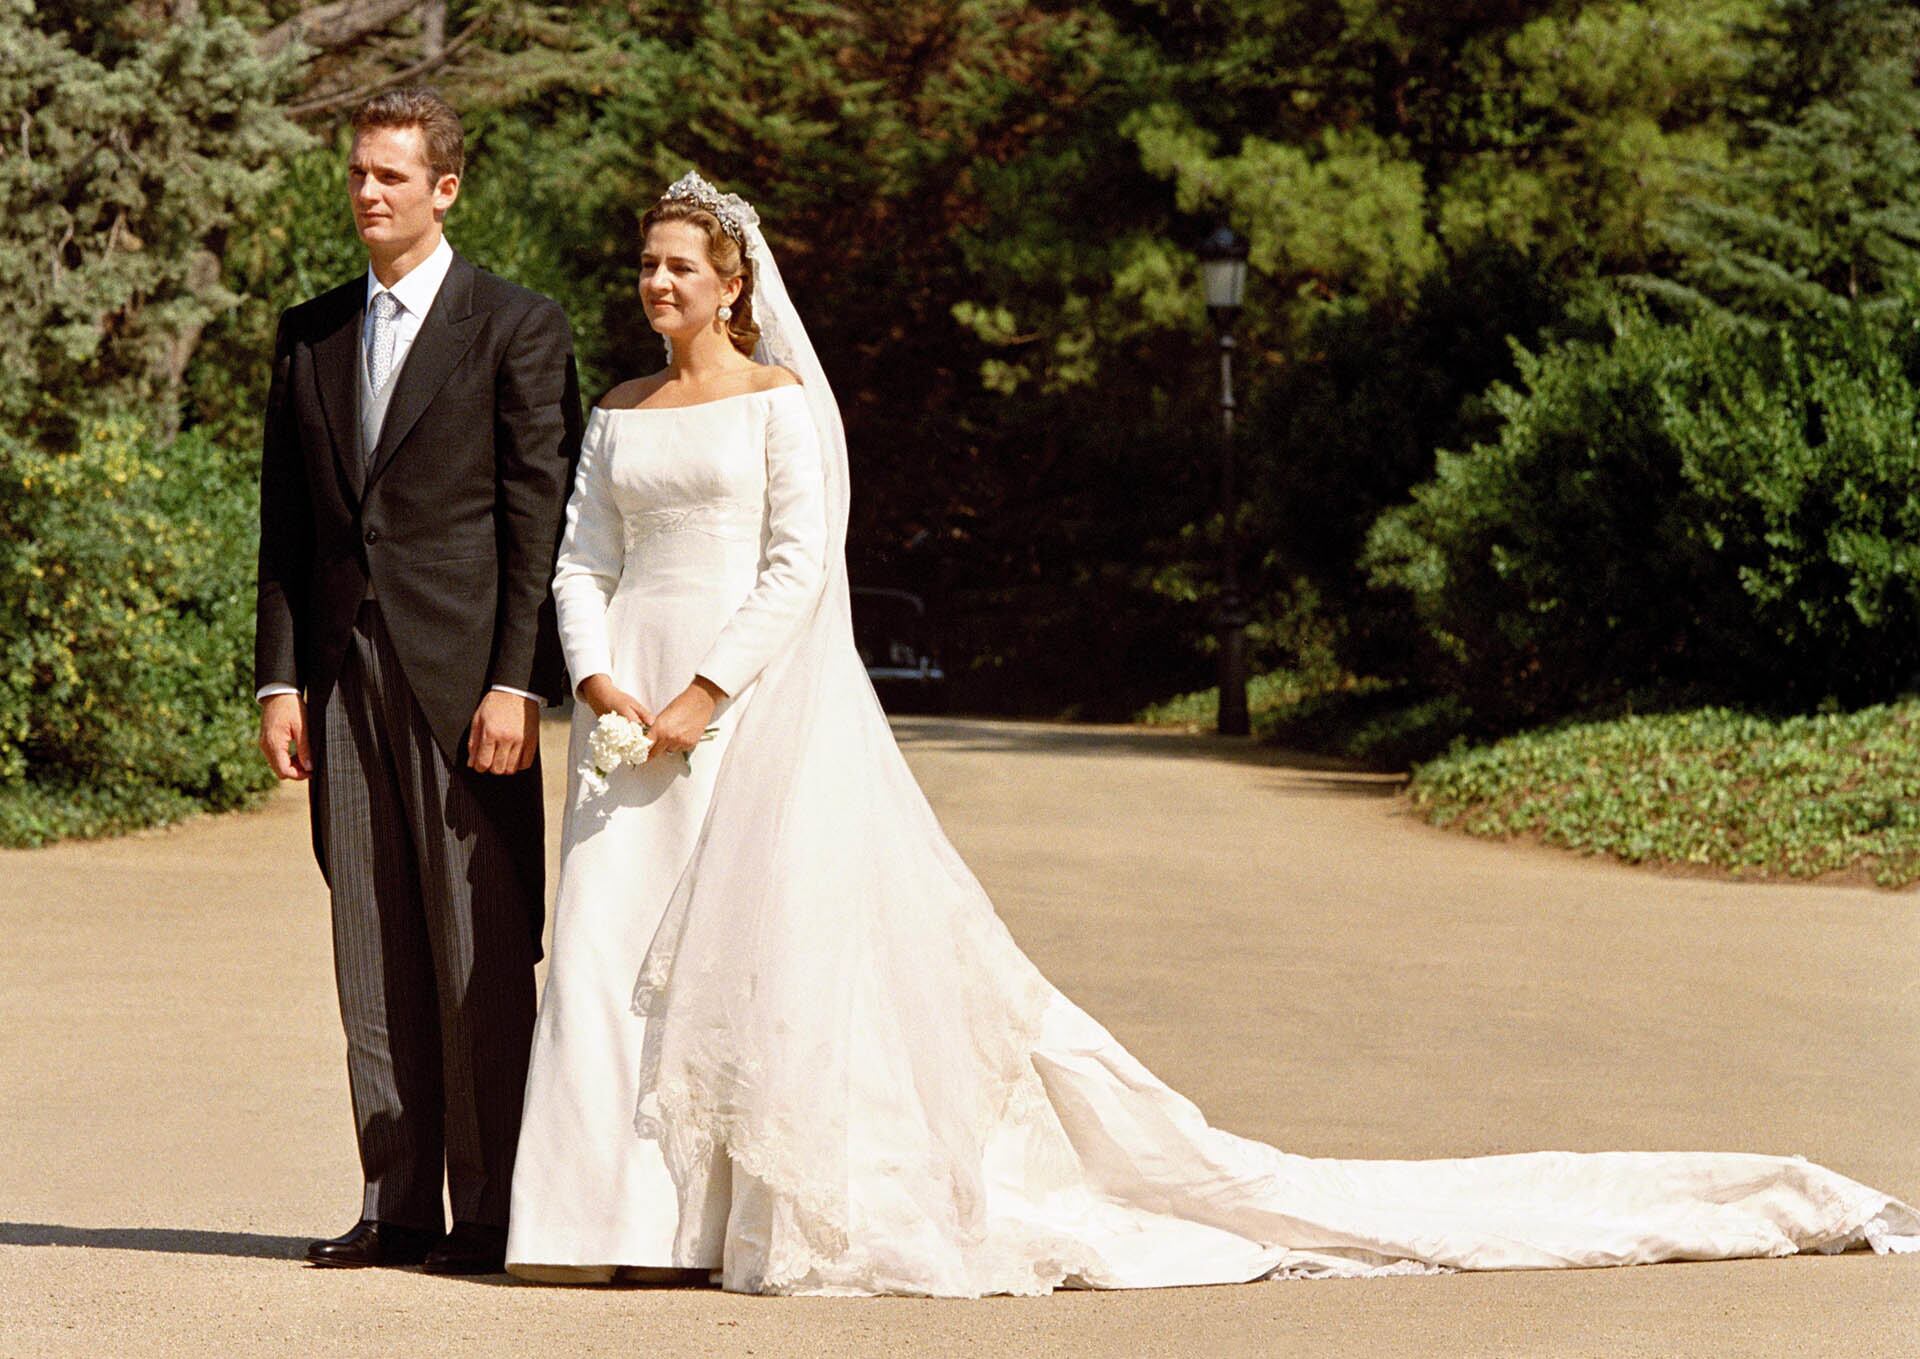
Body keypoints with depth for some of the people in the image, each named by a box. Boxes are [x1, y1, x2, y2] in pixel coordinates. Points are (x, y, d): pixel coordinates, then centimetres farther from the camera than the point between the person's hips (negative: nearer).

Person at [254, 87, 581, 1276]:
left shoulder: (519, 328, -1)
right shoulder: (311, 334, 14)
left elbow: (541, 517, -6)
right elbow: (287, 520, 15)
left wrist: (516, 683, -13)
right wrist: (282, 678, 6)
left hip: (466, 675, -5)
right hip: (346, 674, 5)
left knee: (483, 952, -3)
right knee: (373, 951, 6)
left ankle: (491, 1210, 1)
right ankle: (397, 1206, 10)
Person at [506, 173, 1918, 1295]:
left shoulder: (781, 402, 0)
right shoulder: (618, 416, 17)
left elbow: (798, 567, -9)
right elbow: (584, 564, 12)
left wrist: (705, 690, -17)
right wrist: (598, 676, -7)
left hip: (763, 696, -6)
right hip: (641, 708, 6)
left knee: (782, 937, -11)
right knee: (612, 948, -4)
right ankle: (624, 1212, -2)